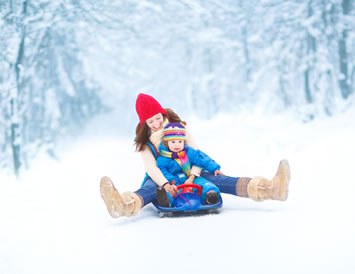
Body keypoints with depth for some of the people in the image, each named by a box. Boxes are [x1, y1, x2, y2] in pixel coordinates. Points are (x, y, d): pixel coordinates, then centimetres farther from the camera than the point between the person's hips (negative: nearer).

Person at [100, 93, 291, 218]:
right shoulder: (144, 141, -4)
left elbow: (196, 154, -7)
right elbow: (150, 167, -19)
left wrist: (192, 176, -26)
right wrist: (165, 184, -39)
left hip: (188, 173, 2)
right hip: (161, 178, -2)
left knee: (214, 179, -23)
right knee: (150, 188, -37)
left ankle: (270, 188, -43)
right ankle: (124, 204, -77)